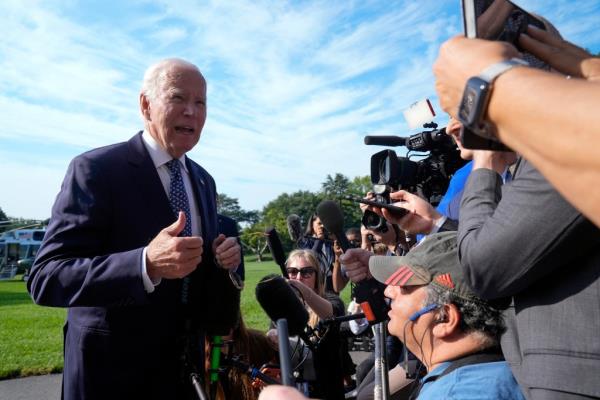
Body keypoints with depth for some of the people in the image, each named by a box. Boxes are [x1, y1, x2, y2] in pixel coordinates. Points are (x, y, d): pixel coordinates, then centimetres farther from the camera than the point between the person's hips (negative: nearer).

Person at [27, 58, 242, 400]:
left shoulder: (204, 181, 5)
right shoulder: (96, 169, -15)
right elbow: (46, 279, -21)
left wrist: (223, 259, -10)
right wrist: (146, 264, -36)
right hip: (114, 370, -6)